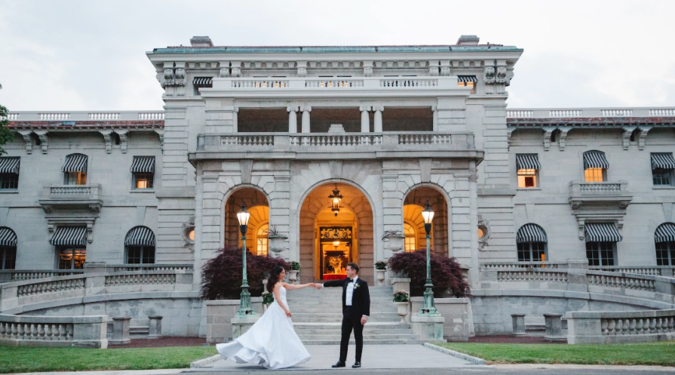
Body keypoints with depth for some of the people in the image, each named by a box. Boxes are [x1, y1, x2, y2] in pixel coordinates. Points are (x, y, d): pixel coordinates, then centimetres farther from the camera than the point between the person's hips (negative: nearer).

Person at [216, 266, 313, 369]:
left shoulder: (282, 284, 18)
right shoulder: (277, 284, -9)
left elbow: (296, 287, 20)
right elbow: (278, 298, -17)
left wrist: (308, 285, 18)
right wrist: (286, 310, -23)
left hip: (280, 311, 9)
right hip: (278, 310, -9)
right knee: (279, 334, -8)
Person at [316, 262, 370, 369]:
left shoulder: (362, 283, -9)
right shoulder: (346, 281, 11)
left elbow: (366, 300, -12)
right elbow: (336, 282, 28)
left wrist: (365, 315, -18)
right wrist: (322, 285, 37)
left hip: (358, 314, -6)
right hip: (347, 313, 6)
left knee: (358, 338, 3)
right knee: (344, 337, 7)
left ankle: (358, 361, 11)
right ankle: (342, 361, 12)